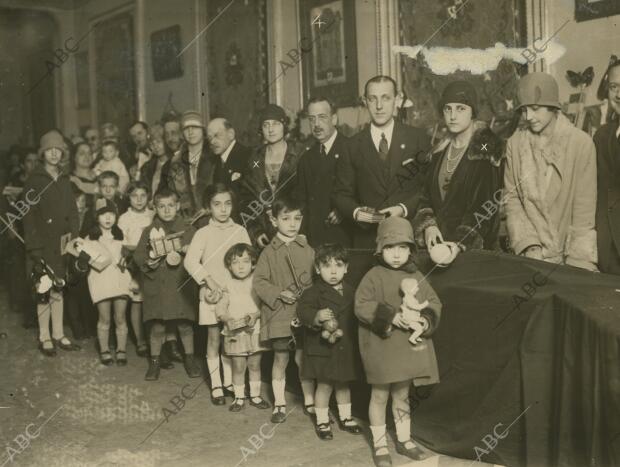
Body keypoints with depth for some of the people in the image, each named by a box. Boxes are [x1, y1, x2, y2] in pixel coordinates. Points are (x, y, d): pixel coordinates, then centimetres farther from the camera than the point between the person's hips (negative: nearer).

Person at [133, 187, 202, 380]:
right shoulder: (149, 231, 5)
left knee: (185, 325, 7)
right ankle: (154, 361, 20)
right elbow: (137, 255, 4)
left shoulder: (188, 230, 4)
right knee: (156, 327, 5)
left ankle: (190, 359, 22)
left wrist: (184, 256, -18)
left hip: (181, 285, 0)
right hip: (156, 286, 0)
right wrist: (148, 262, -16)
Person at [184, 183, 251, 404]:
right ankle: (216, 386, 14)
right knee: (213, 339, 5)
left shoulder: (240, 231, 3)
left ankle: (229, 381, 24)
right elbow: (190, 261, -12)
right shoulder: (203, 233, -3)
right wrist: (210, 280, -19)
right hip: (211, 294, -2)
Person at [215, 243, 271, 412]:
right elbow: (220, 308, -2)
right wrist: (228, 319, -19)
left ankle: (255, 396, 24)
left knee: (255, 365, 11)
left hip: (255, 330, 1)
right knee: (238, 367, 5)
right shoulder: (228, 286, -1)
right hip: (235, 333, -1)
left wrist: (255, 315, -20)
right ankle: (239, 397, 18)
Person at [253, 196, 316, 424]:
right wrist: (278, 294, -14)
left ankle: (309, 402, 22)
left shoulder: (308, 251, 2)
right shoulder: (269, 252, -1)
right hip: (278, 313, 0)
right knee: (280, 358, 8)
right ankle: (279, 403, 22)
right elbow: (259, 281, -2)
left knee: (303, 358, 7)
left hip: (304, 313, 1)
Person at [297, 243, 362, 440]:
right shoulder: (313, 292, -12)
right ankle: (322, 421, 19)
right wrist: (316, 317, -46)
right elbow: (303, 310, -27)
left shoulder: (351, 292, 6)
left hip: (347, 348, 5)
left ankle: (345, 417, 33)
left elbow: (358, 315, 14)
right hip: (323, 348, -5)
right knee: (324, 385, 4)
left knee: (344, 384, 18)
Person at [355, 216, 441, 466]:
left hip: (409, 347, 5)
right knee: (380, 396, 7)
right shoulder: (374, 276, -9)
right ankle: (379, 444, 20)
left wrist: (426, 320, -12)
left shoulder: (416, 276, 5)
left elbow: (434, 302, 8)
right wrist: (391, 316, -22)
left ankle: (404, 439, 33)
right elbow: (362, 305, -15)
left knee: (402, 395, 18)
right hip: (381, 346, -4)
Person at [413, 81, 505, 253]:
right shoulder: (440, 151, 12)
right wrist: (428, 225, -7)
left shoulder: (488, 150, -6)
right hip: (437, 243, 4)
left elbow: (486, 206, -14)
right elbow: (427, 196, 13)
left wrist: (459, 245, -24)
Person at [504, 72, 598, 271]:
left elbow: (584, 211, -8)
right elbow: (511, 198, 2)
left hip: (566, 253, -2)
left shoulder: (581, 143, -8)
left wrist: (577, 265, -13)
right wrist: (528, 245, -9)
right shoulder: (515, 143, 0)